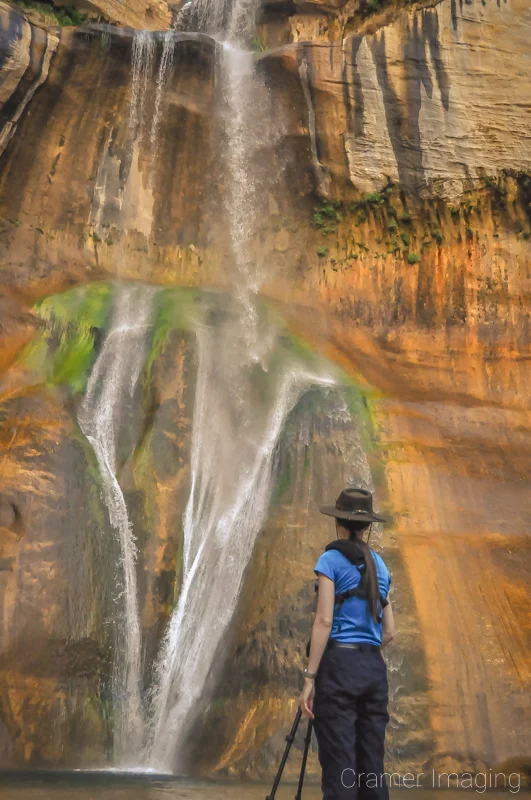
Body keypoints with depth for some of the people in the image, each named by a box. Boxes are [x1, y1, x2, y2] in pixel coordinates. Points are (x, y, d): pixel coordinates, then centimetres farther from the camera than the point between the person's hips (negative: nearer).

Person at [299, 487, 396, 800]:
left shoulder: (331, 559, -3)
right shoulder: (380, 565, 14)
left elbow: (324, 621, -11)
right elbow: (389, 631, 14)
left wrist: (310, 677, -10)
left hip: (340, 665, -6)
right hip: (375, 668, 6)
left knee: (339, 767, -3)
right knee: (372, 767, 9)